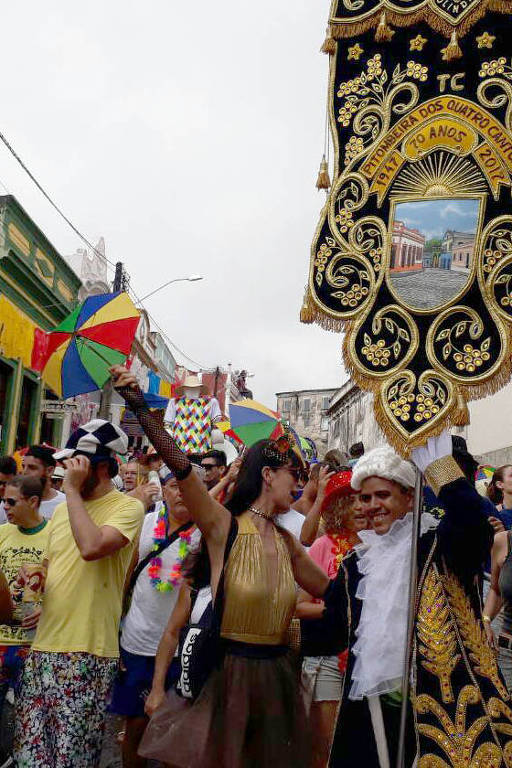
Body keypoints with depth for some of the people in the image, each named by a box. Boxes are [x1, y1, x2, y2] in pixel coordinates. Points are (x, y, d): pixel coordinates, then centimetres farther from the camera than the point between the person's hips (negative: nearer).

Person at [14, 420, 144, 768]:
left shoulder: (127, 507, -8)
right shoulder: (62, 509, 15)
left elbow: (91, 547, -26)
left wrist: (73, 489, -16)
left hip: (87, 651, -7)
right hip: (43, 647, 7)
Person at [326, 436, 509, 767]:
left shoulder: (439, 545, -5)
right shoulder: (357, 563, 12)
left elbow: (475, 526, -28)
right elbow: (333, 625, 15)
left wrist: (438, 464, -28)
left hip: (439, 704, -5)